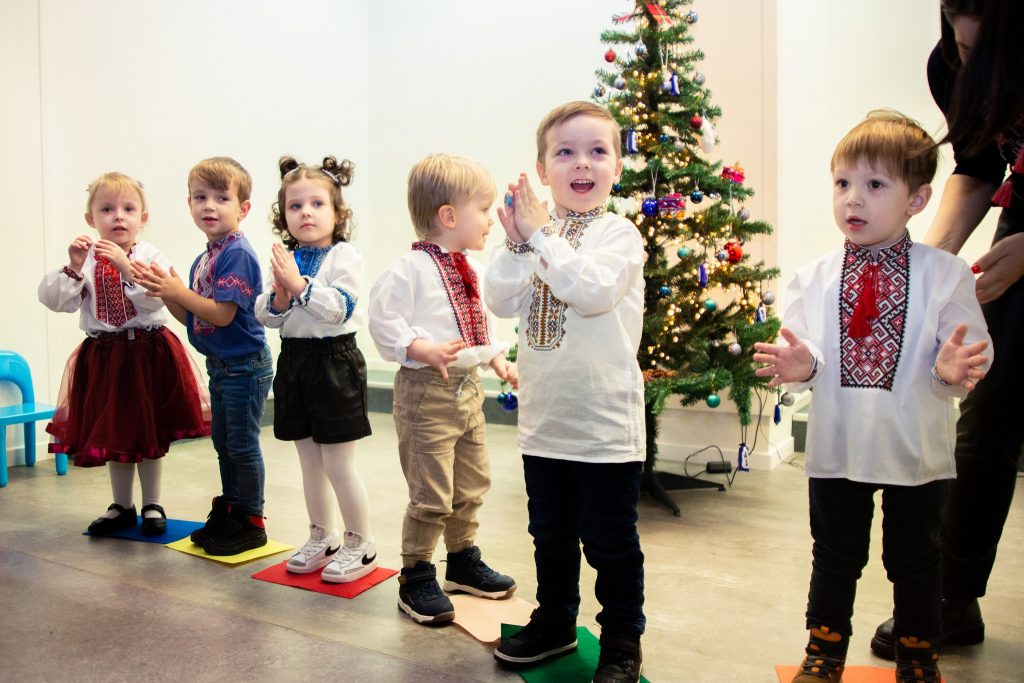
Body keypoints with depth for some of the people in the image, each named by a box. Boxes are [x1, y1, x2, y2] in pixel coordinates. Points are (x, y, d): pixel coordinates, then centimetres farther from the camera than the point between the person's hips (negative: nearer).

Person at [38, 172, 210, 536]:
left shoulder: (150, 256, -5)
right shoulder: (85, 258, 2)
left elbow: (157, 299, -21)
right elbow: (56, 300, -7)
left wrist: (126, 268, -30)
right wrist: (74, 268, -20)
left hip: (148, 352, -2)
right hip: (103, 354, 3)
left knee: (150, 434, 7)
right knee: (113, 433, 12)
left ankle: (152, 506, 23)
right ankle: (121, 507, 28)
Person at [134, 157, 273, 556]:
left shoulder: (237, 254, -18)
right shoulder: (203, 259, 10)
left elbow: (222, 314, -24)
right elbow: (192, 318, 10)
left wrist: (177, 290, -21)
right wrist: (164, 292, -4)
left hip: (245, 366, -9)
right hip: (220, 366, 9)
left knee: (242, 446, 1)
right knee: (223, 443, 19)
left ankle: (251, 524, 16)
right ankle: (228, 512, 33)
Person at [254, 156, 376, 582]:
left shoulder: (344, 256, -8)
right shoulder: (285, 260, 9)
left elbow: (339, 308, -20)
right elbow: (264, 316, 6)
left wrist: (300, 285, -26)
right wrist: (278, 296, -13)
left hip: (334, 360, -6)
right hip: (295, 359, 7)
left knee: (337, 462, -1)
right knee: (309, 460, 15)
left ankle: (361, 546, 15)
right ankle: (323, 538, 32)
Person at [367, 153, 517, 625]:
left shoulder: (469, 271, 11)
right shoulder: (411, 269, -16)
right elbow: (383, 321, -18)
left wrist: (496, 357, 13)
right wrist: (424, 349, -27)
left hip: (468, 388, 9)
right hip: (427, 391, -9)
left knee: (471, 485, 20)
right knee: (431, 495, -1)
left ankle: (463, 560, 38)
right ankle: (416, 578, 18)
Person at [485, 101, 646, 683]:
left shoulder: (618, 233, -8)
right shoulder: (535, 235, 7)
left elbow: (593, 290, -27)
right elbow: (504, 302, -2)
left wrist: (542, 235, -20)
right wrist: (518, 241, -13)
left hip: (606, 423, -5)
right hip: (544, 418, 6)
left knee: (611, 542, 8)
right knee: (551, 535, 21)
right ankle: (555, 623, 41)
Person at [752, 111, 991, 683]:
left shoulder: (945, 275, -6)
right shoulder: (813, 280, -2)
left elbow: (970, 354, -7)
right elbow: (800, 352, -3)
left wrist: (952, 368, -29)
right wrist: (800, 366, -25)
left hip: (918, 451, -1)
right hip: (837, 446, 1)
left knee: (915, 560, 16)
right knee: (835, 556, 14)